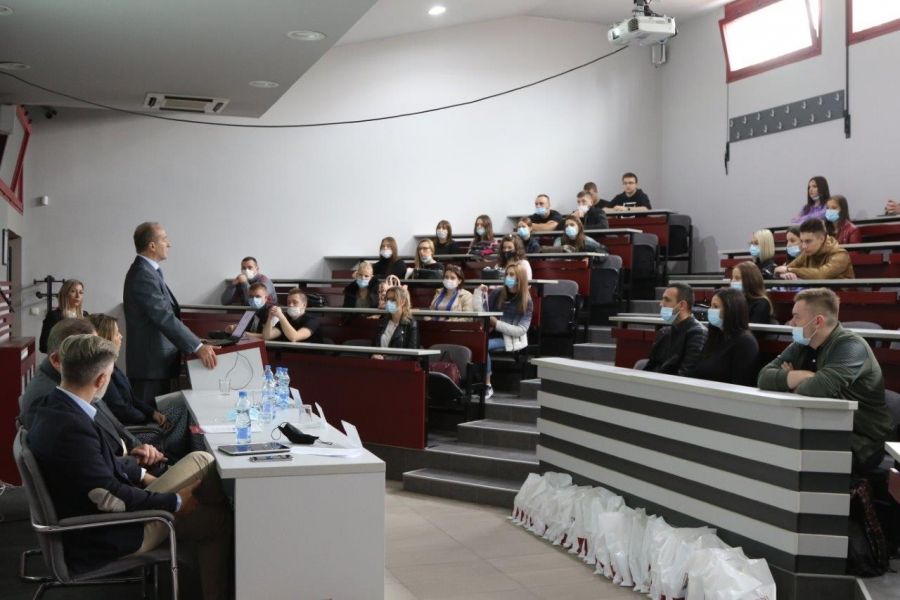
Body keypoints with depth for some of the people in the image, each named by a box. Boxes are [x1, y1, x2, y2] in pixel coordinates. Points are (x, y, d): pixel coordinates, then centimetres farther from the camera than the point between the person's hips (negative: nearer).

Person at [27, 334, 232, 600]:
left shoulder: (57, 409, -3)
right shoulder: (71, 428, -32)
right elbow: (111, 497, -26)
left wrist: (143, 476, 7)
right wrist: (175, 502, -15)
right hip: (105, 535, -9)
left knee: (201, 461, 5)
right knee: (218, 519, 3)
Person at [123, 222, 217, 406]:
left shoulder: (147, 271, 13)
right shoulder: (143, 275, -19)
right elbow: (164, 317, -25)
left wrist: (196, 342, 15)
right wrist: (198, 347, -26)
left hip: (157, 363, 10)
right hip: (151, 365, -10)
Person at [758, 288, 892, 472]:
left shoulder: (850, 346, -16)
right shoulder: (802, 346, 7)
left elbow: (820, 388, -32)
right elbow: (765, 377, -4)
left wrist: (789, 380, -12)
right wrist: (803, 376, -20)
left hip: (861, 445, -7)